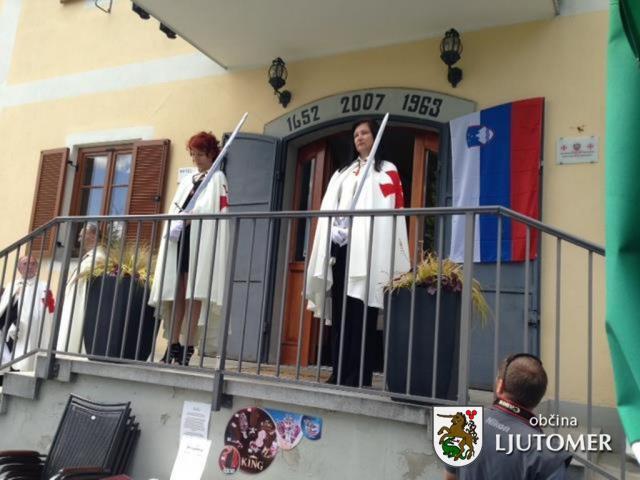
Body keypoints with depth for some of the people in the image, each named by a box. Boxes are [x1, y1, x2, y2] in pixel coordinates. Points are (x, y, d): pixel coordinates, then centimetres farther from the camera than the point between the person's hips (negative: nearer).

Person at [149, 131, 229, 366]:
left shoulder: (217, 178, 4)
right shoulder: (187, 180, 24)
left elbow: (213, 210, -9)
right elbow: (175, 209, 19)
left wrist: (189, 217, -17)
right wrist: (174, 226, 0)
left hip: (200, 239, -7)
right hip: (181, 238, 7)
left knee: (193, 293, -9)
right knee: (177, 292, 4)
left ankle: (188, 347, -8)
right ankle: (174, 345, 8)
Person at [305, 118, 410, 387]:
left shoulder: (387, 171, 9)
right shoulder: (342, 173, 25)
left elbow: (395, 209, -2)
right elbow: (329, 208, 20)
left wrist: (390, 257, -13)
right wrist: (328, 242, 7)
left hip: (367, 247, -5)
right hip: (340, 245, 5)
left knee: (361, 313, -8)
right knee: (339, 311, 4)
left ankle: (358, 377, -4)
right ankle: (339, 374, 10)